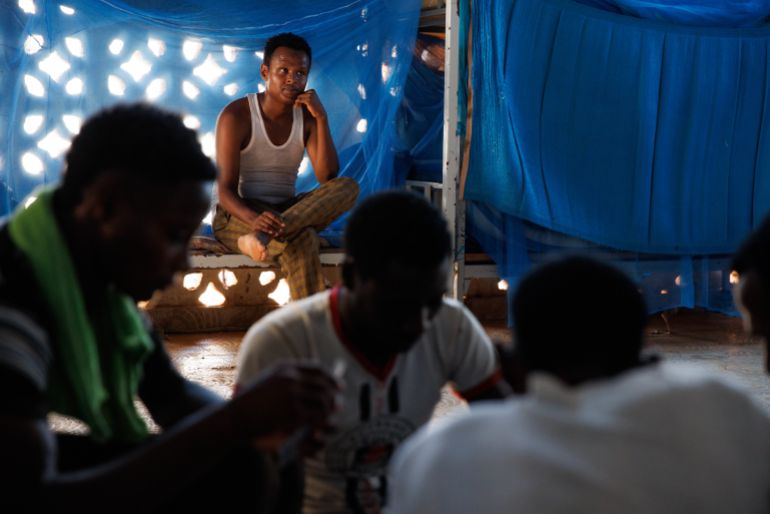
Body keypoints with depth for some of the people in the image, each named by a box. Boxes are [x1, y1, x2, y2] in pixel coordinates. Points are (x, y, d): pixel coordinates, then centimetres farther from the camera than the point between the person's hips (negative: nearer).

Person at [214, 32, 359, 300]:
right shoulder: (236, 115, -10)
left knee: (347, 187, -25)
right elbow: (225, 189, -16)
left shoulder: (307, 116, 4)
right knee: (301, 238, -37)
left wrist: (322, 118, -18)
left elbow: (328, 177, -9)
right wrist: (255, 218, -38)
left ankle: (262, 237, -42)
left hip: (285, 211, 6)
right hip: (238, 216, -6)